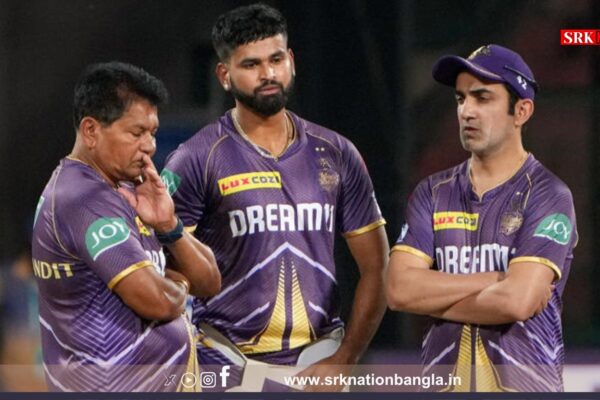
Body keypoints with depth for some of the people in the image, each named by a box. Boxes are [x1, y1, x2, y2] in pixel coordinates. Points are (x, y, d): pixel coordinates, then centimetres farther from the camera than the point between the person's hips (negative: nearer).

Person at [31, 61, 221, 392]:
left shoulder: (125, 191, 13)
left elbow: (208, 283, 11)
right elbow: (159, 301, -25)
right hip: (121, 385, -10)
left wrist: (168, 226, -6)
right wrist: (177, 283, -2)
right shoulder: (87, 202, -17)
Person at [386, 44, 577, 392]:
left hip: (524, 384, -4)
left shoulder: (546, 195, -4)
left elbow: (518, 301, -18)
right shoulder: (433, 193, 10)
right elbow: (399, 288, -3)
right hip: (443, 383, 4)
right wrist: (499, 279, -9)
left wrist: (435, 301, -3)